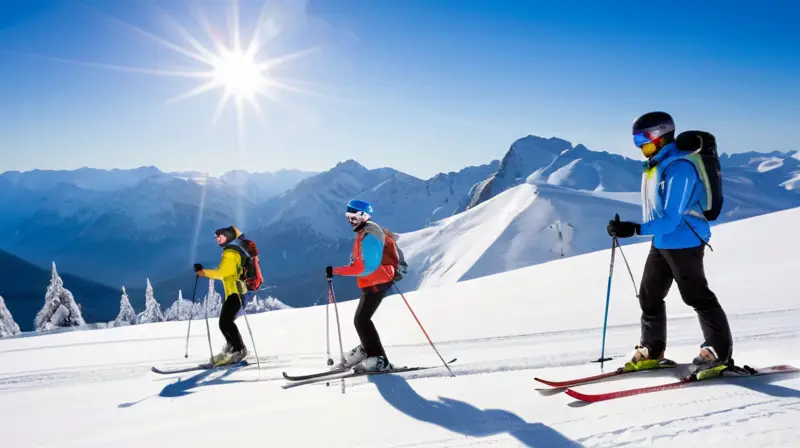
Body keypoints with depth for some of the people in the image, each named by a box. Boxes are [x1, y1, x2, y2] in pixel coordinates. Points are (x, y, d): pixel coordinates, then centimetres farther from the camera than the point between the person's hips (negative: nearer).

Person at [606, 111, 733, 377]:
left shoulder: (678, 167, -23)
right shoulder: (655, 165, 7)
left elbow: (671, 219, -27)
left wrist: (633, 230, -31)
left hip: (683, 242, -10)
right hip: (661, 243, 10)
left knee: (697, 296, 0)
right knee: (649, 296, 13)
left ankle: (719, 353, 14)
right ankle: (652, 350, 25)